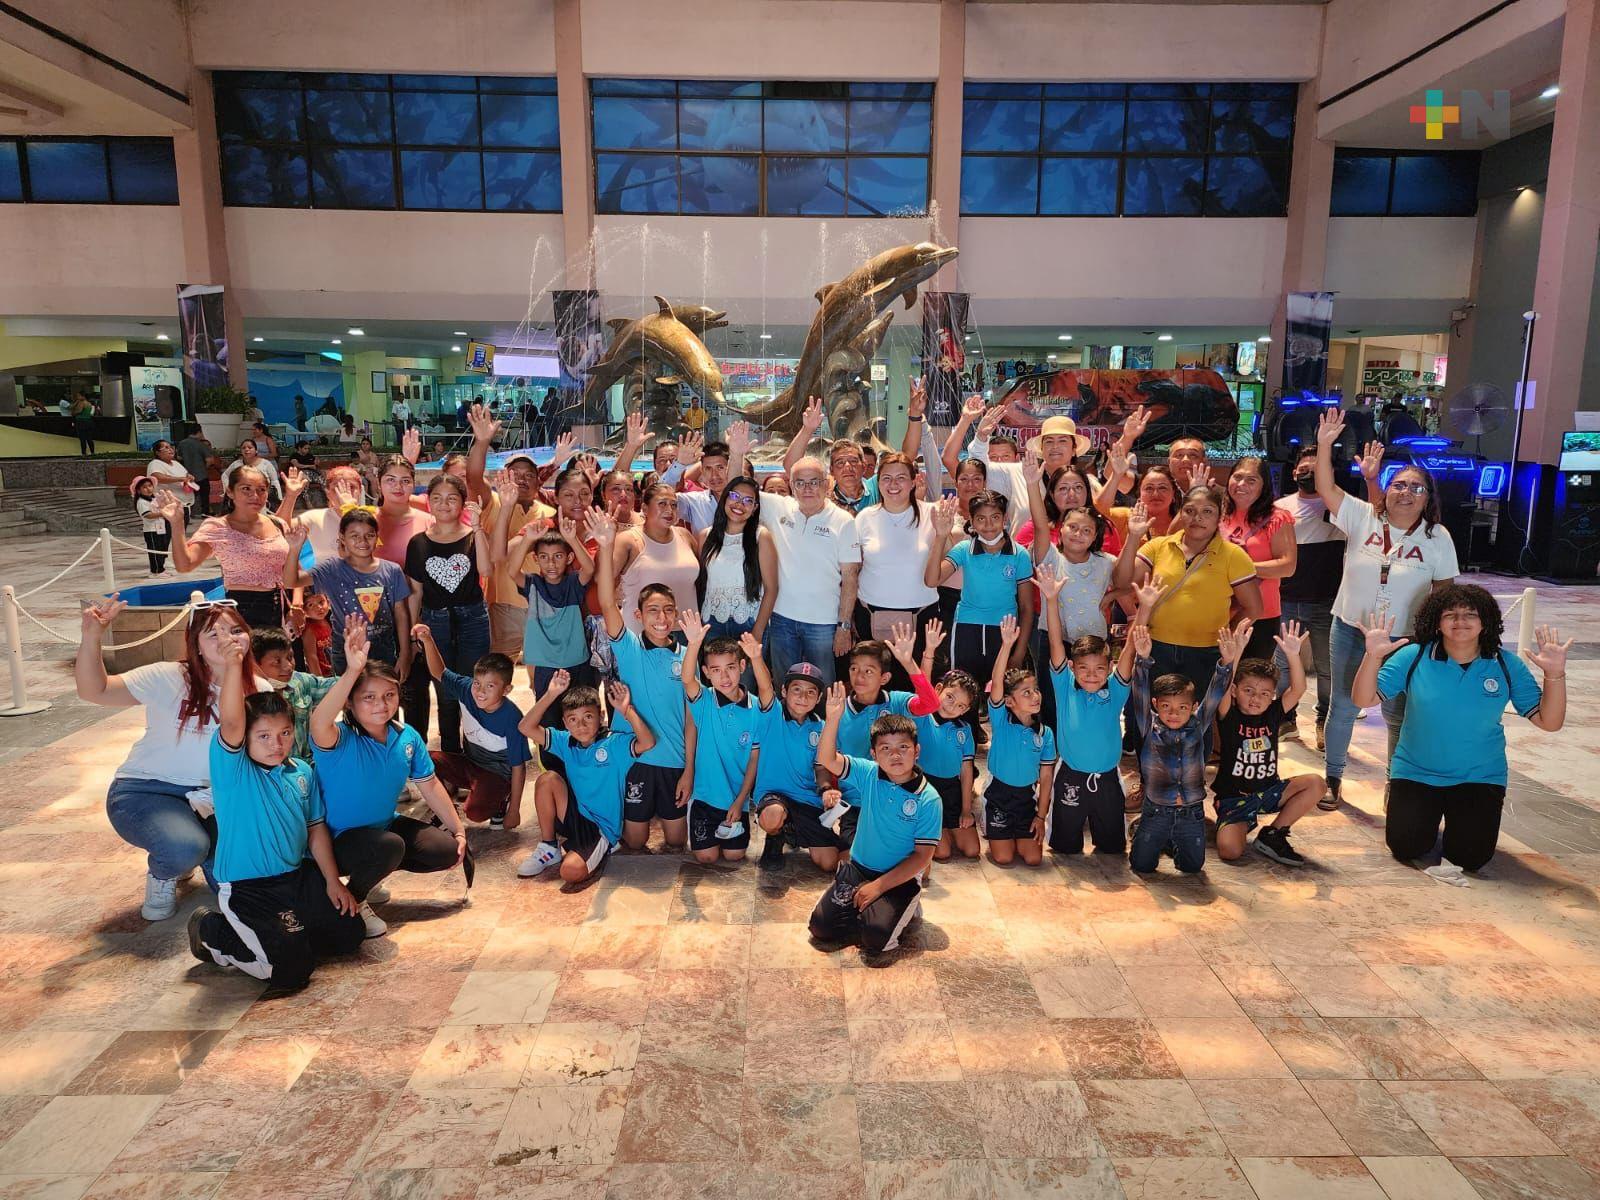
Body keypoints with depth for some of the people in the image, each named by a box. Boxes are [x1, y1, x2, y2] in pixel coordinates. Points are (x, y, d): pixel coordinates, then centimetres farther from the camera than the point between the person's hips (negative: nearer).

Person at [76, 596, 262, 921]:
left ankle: (212, 856, 17)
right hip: (145, 792, -4)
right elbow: (93, 691, -17)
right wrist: (92, 638, -33)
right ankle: (161, 876, 7)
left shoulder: (259, 691, -4)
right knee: (185, 849, -32)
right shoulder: (169, 680, -14)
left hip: (211, 797, 4)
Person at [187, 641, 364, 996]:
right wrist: (233, 665, -46)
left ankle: (275, 931, 23)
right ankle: (212, 931, 10)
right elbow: (230, 723, -31)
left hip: (298, 876, 6)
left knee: (350, 933, 0)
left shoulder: (302, 772, 3)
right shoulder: (233, 768, -12)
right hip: (246, 888, -6)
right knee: (292, 968, -15)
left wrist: (333, 881, 6)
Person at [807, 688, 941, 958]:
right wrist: (833, 718, -33)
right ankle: (866, 910, 19)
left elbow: (923, 855, -14)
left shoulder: (928, 799, -15)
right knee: (821, 926, -7)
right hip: (858, 868, 4)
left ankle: (904, 906, 8)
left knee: (875, 938, -23)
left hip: (900, 876, -3)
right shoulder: (868, 774, -7)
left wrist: (879, 885, -18)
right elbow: (826, 759, -18)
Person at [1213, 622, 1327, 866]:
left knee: (1315, 783, -16)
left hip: (1268, 791, 5)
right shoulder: (1229, 716, -11)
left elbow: (1298, 689, -14)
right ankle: (1246, 821, 13)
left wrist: (1293, 655, -28)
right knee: (1229, 850, -25)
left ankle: (1272, 835, -3)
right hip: (1233, 797, -4)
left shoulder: (1273, 715, -1)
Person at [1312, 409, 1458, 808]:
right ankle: (1332, 778, 26)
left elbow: (1443, 592, 0)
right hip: (1349, 632, 1)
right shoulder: (1363, 517, -3)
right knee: (1343, 708, 12)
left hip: (1404, 641, 0)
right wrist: (1324, 445, -22)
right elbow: (1326, 488, -12)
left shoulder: (1437, 537, -4)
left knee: (1399, 716, 9)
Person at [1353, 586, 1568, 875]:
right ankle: (1429, 814, 27)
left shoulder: (1507, 666, -7)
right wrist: (1373, 656, -31)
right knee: (1406, 849, -7)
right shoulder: (1413, 657, -11)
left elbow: (1549, 722, -7)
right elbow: (1363, 699, -15)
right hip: (1415, 774, -1)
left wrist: (1554, 674, -22)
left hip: (1480, 778, 1)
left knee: (1470, 859, -7)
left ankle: (1458, 816, 28)